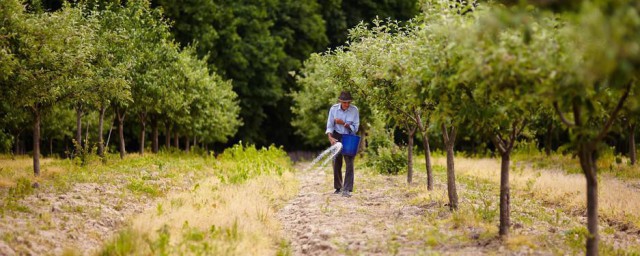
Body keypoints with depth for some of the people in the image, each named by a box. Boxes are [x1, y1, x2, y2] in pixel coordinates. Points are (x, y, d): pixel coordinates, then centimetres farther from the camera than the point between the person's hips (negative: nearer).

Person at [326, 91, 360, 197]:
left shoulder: (354, 110, -11)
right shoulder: (334, 109, -9)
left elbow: (355, 128, -8)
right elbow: (330, 126, -7)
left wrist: (343, 123, -22)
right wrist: (330, 137, -24)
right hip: (337, 137, 1)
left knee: (349, 163, -11)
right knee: (336, 163, 7)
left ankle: (347, 189, -14)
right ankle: (338, 187, 23)